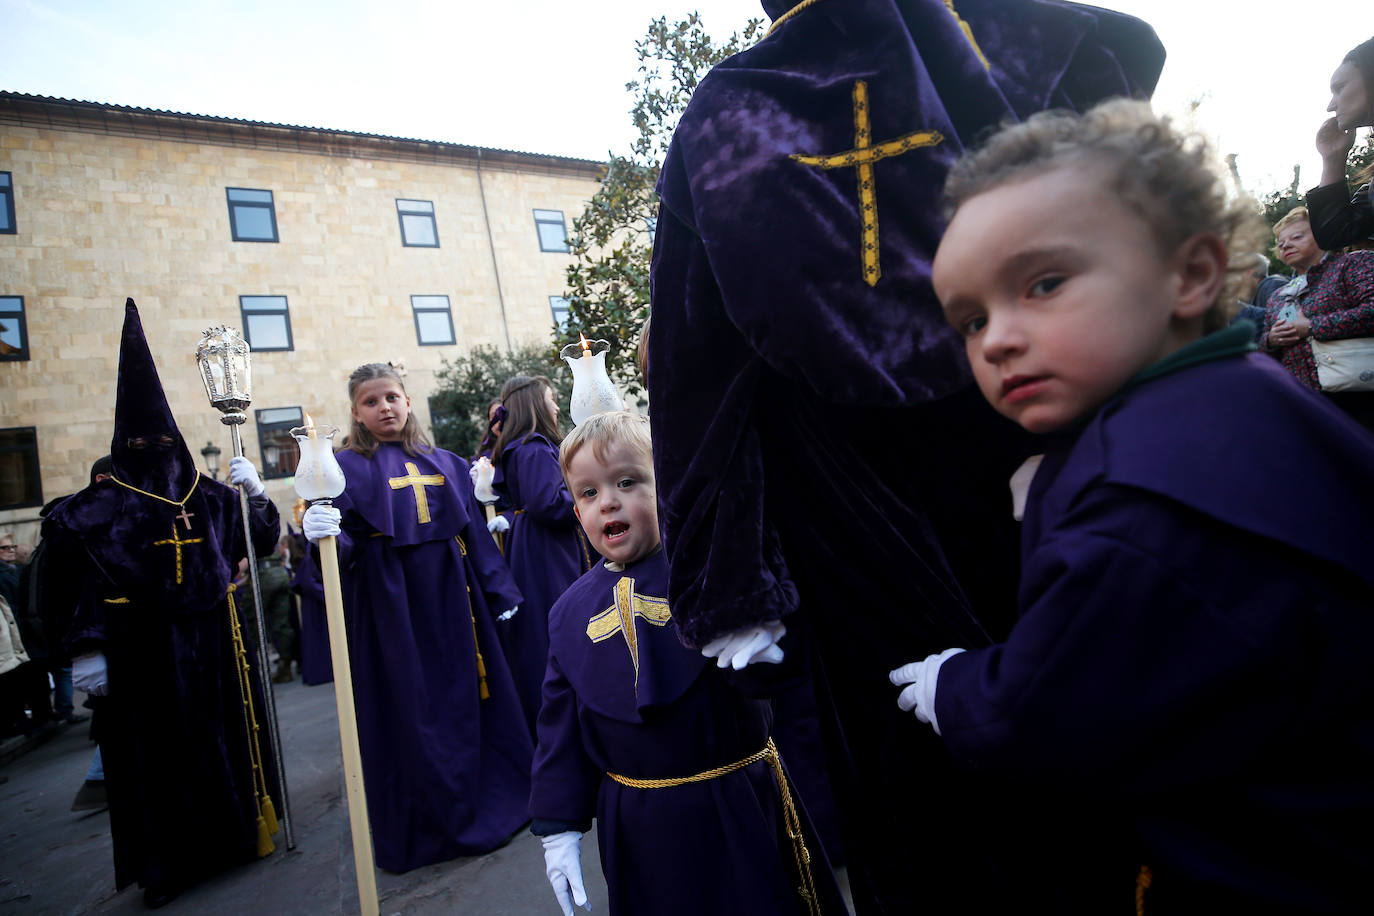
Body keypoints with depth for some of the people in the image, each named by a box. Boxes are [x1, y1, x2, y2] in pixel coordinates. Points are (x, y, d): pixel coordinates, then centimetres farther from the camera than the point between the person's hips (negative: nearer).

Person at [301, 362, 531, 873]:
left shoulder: (444, 463, 10)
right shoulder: (347, 467, -1)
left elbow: (475, 536, 11)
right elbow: (345, 544, -10)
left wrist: (501, 592, 8)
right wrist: (326, 534, -33)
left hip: (453, 600, 4)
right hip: (394, 605, -4)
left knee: (470, 693, 11)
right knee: (414, 711, 3)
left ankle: (496, 800, 29)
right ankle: (434, 822, 21)